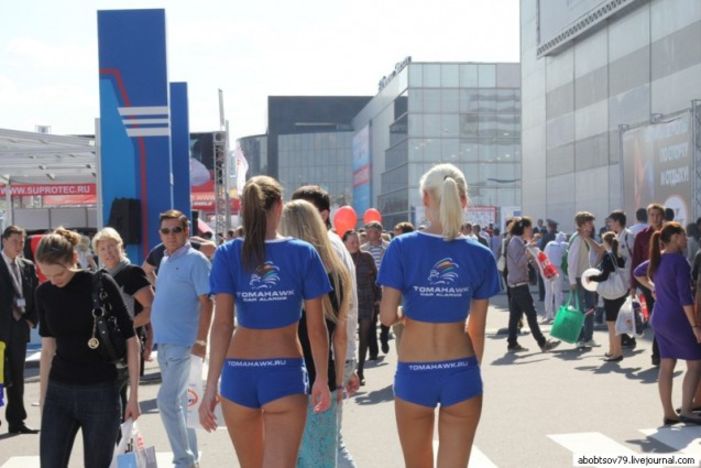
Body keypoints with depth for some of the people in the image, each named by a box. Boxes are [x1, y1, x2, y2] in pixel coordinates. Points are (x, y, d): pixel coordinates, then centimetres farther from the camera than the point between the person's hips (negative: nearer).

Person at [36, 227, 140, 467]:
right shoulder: (44, 293, 2)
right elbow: (48, 348, 11)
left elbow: (130, 340, -7)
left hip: (101, 393, -3)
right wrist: (42, 397, 12)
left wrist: (133, 395, -7)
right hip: (58, 393, 3)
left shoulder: (101, 284, -10)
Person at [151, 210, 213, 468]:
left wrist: (201, 340, -20)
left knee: (167, 400, -12)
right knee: (179, 402, 13)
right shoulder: (165, 261, 14)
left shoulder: (195, 260, -10)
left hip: (183, 342, -8)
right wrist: (153, 336, 17)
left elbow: (206, 302, -14)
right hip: (164, 341, 8)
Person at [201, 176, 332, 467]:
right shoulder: (303, 253, -4)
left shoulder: (228, 255, -3)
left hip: (238, 373, 2)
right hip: (285, 374, -2)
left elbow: (222, 324, -11)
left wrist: (211, 386, -9)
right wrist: (322, 379, 8)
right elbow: (316, 327, -4)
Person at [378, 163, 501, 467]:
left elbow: (387, 317, -12)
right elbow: (477, 330, 2)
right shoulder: (480, 256, -2)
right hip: (462, 375, 1)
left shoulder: (403, 247, -9)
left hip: (414, 375, -1)